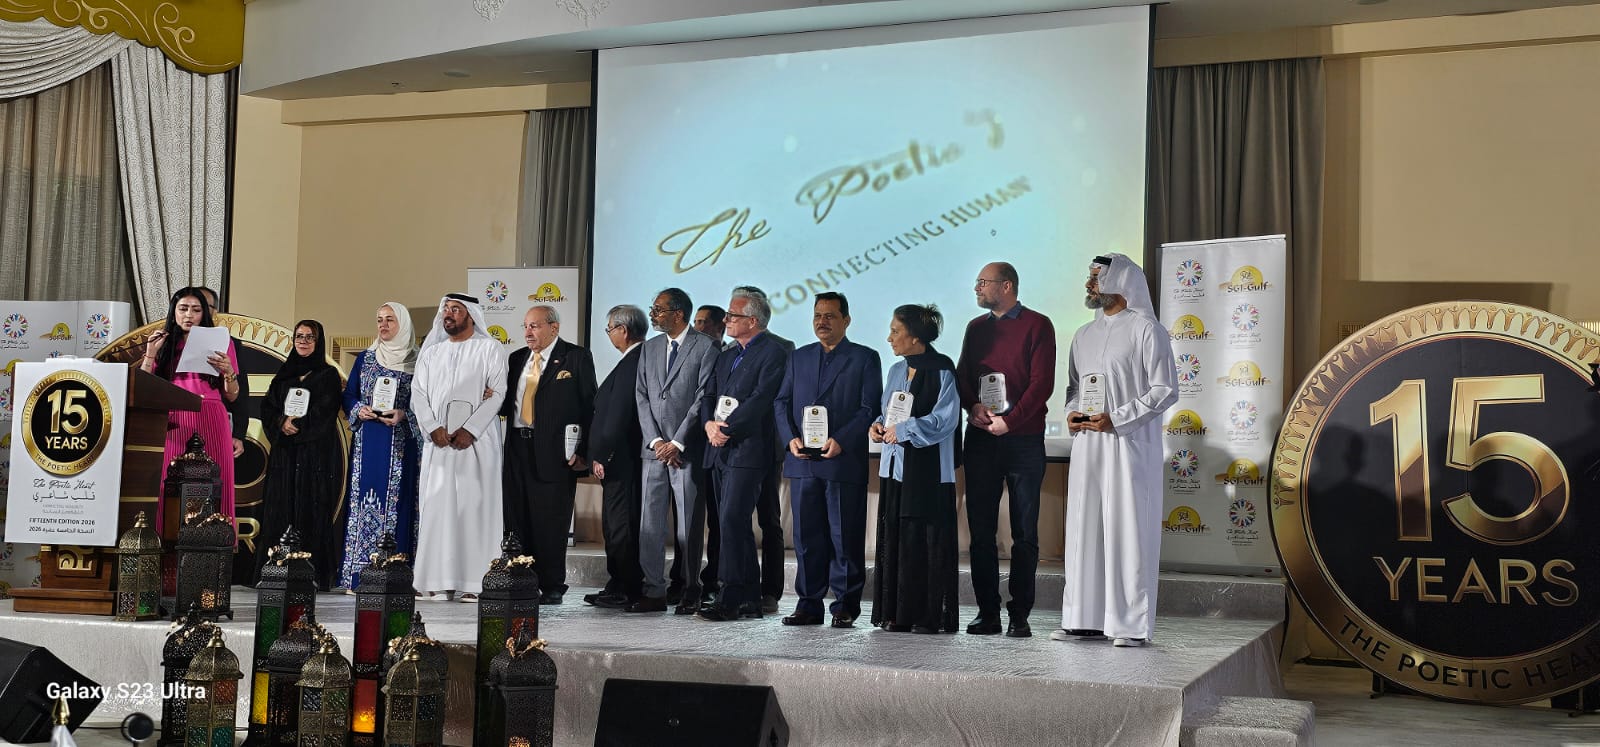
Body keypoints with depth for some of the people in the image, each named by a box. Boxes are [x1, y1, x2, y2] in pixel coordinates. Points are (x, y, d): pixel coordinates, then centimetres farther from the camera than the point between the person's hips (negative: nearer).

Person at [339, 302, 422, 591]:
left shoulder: (416, 361, 3)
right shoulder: (365, 358, 14)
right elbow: (349, 395, 14)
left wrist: (403, 415, -15)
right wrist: (359, 410, -5)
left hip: (400, 444, -3)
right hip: (367, 443, 3)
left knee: (395, 500, -6)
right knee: (362, 499, -1)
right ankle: (357, 575, 0)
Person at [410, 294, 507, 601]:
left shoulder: (489, 349, 5)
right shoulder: (431, 352, 17)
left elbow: (497, 392, -4)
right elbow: (418, 392, 10)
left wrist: (470, 430, -14)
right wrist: (433, 428, -7)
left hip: (476, 441, -4)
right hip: (438, 441, 4)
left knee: (475, 506, -6)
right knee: (436, 506, -1)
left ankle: (474, 581, -6)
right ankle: (439, 579, 1)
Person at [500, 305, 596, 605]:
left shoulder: (576, 358, -1)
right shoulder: (517, 359, 16)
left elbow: (589, 407, -5)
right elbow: (509, 404, 17)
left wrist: (582, 451, -11)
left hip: (554, 452, -6)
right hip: (518, 449, 6)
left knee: (551, 521, -1)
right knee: (516, 520, 7)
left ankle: (552, 587, 7)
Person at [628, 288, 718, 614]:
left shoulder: (705, 348, -4)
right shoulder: (649, 348, 14)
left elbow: (703, 399, -9)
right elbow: (641, 397, 11)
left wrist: (677, 443, -11)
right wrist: (656, 441, -2)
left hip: (688, 450, -5)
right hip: (654, 449, 6)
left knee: (689, 526, -1)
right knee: (649, 523, 4)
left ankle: (690, 593, 8)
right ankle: (654, 592, 10)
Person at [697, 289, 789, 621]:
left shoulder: (773, 353, -6)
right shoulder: (726, 357, 22)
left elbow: (760, 400, -16)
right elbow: (708, 397, 16)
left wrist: (727, 429, -16)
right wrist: (710, 424, -5)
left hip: (748, 449, -9)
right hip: (720, 451, 9)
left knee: (732, 520, -16)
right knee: (734, 525, 9)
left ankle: (729, 599, -15)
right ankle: (751, 599, 15)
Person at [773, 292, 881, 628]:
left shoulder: (865, 358, 4)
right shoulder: (798, 358, 17)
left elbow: (870, 408, -4)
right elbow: (781, 402, 14)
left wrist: (841, 441, -15)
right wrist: (791, 437, -4)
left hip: (844, 462, -4)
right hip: (802, 462, 4)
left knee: (845, 538, -1)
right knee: (806, 537, 6)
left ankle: (845, 607, 7)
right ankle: (809, 605, 13)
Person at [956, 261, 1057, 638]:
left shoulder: (1037, 325, -1)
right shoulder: (976, 328, 16)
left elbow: (1042, 382, -8)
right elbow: (962, 377, 12)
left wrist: (1009, 421, -16)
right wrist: (973, 407, -8)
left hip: (1023, 440, -5)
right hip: (980, 439, 5)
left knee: (1024, 533, 0)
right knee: (980, 530, 3)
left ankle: (1019, 615, 4)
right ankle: (987, 613, 9)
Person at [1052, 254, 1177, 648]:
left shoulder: (1146, 330, -4)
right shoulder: (1084, 335, 17)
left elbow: (1165, 390, -8)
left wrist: (1117, 418, -15)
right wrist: (1071, 412, 2)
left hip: (1129, 445, -6)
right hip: (1086, 444, 7)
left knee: (1128, 529, -6)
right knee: (1084, 528, 5)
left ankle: (1132, 623, -1)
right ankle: (1085, 618, 11)